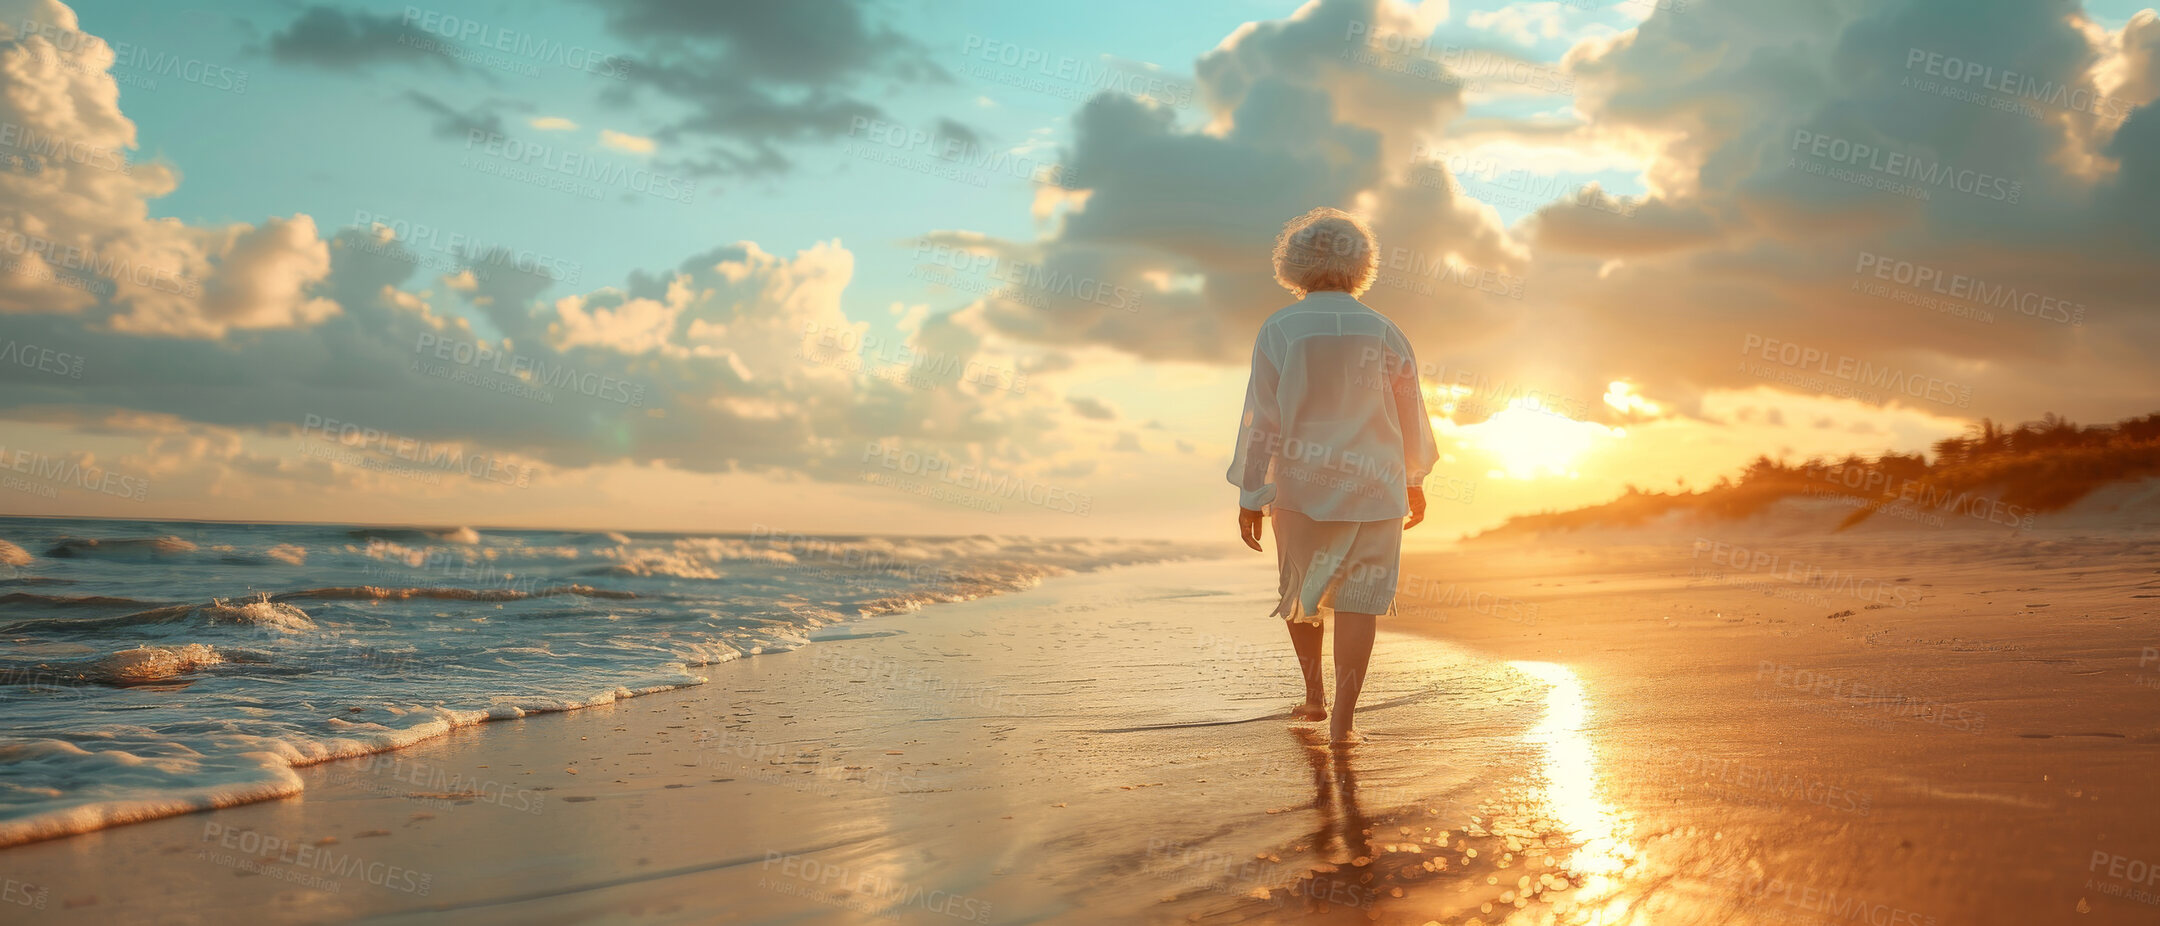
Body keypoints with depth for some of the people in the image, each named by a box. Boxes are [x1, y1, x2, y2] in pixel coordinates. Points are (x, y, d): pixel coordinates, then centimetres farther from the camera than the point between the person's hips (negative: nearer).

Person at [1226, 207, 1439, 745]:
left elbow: (1261, 419, -7)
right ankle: (1342, 721, -3)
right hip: (1372, 486, 0)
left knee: (1301, 588, 21)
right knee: (1359, 598, 3)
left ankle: (1314, 696, 27)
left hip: (1300, 485, 0)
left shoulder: (1277, 331, -7)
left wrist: (1250, 497, -1)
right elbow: (1411, 417, 7)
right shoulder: (1384, 334, -2)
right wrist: (1414, 481, 22)